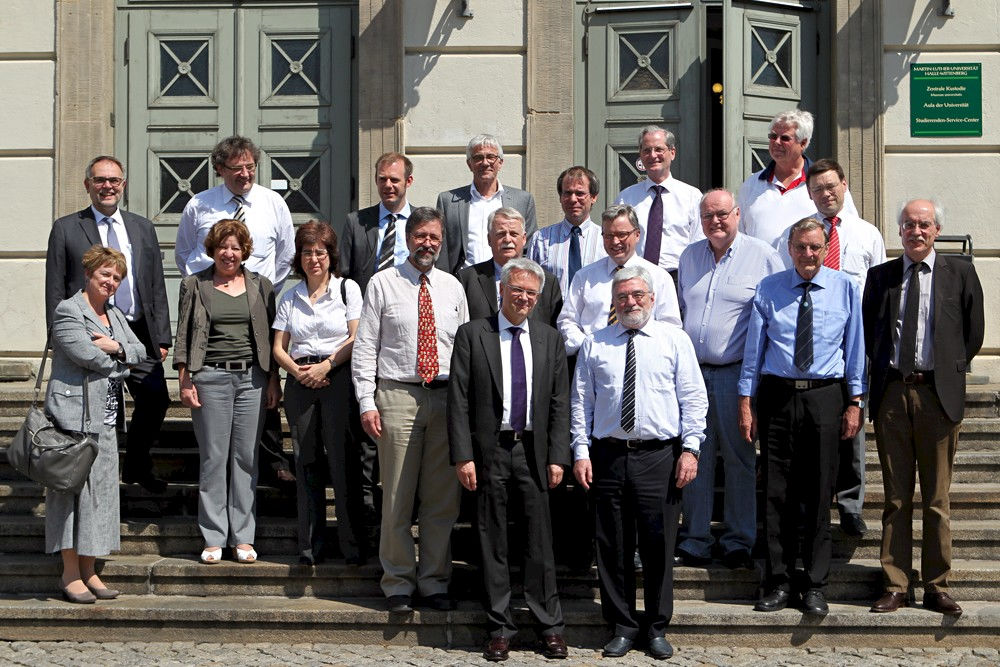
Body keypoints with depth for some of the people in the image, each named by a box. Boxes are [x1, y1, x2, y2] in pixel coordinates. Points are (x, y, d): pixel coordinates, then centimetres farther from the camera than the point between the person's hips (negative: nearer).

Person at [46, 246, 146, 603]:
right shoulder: (67, 311, -5)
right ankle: (71, 574, 2)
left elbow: (140, 351, 12)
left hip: (106, 417, 8)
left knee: (101, 489, 8)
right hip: (76, 415, -8)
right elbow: (86, 354, -18)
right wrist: (120, 360, -1)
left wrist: (116, 347, -8)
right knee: (74, 487, -4)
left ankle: (88, 570, 15)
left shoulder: (115, 315, 20)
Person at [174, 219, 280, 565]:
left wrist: (274, 380, 6)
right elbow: (183, 335, 5)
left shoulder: (260, 286, 10)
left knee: (247, 457, 3)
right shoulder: (194, 286, 6)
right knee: (213, 458, 0)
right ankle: (213, 538, 7)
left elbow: (270, 336, 11)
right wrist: (184, 380, -2)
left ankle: (243, 537, 10)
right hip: (210, 377, -1)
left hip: (252, 377, 2)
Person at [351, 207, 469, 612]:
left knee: (442, 499, 6)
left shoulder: (453, 287, 13)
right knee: (397, 498, 0)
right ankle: (398, 584, 12)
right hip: (398, 395, -3)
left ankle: (434, 582, 16)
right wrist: (366, 402, -8)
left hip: (446, 396, 3)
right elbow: (365, 346, 0)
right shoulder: (383, 284, 3)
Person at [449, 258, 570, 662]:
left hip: (533, 451, 2)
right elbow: (458, 401, -3)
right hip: (490, 451, -2)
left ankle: (549, 626, 13)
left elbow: (560, 403, 9)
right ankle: (500, 627, 14)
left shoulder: (550, 339, 10)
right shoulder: (472, 335, 1)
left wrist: (557, 457, 0)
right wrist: (463, 456, -10)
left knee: (539, 540, 4)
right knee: (493, 542, 5)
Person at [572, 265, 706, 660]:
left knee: (659, 546, 3)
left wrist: (690, 448, -7)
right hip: (608, 456, 2)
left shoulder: (675, 340, 6)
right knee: (613, 546, 5)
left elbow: (693, 398, 3)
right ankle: (622, 625, 19)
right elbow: (581, 403, 9)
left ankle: (658, 628, 18)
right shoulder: (594, 345, 10)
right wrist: (581, 453, 1)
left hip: (660, 455, -1)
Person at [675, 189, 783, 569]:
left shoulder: (763, 256, -1)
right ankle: (694, 542, 13)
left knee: (739, 458, 2)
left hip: (737, 373, -4)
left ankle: (738, 544, 11)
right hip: (691, 371, 4)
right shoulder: (688, 257, 13)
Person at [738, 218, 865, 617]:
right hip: (777, 395, 1)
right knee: (777, 492, 4)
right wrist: (746, 403, 1)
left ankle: (815, 586, 14)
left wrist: (855, 403, 2)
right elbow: (754, 348, 5)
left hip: (825, 396, 0)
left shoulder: (845, 288, 4)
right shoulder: (768, 290, 4)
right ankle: (779, 582, 14)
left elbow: (855, 348, 6)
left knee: (819, 492, 3)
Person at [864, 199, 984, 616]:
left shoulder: (959, 273, 4)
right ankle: (894, 586, 11)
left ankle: (937, 587, 12)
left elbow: (974, 331, 8)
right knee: (895, 497, 6)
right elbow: (868, 331, 15)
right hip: (892, 393, 2)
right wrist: (882, 370, 7)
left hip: (939, 393, -1)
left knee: (937, 498, 4)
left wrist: (951, 370, 6)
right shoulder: (880, 276, 9)